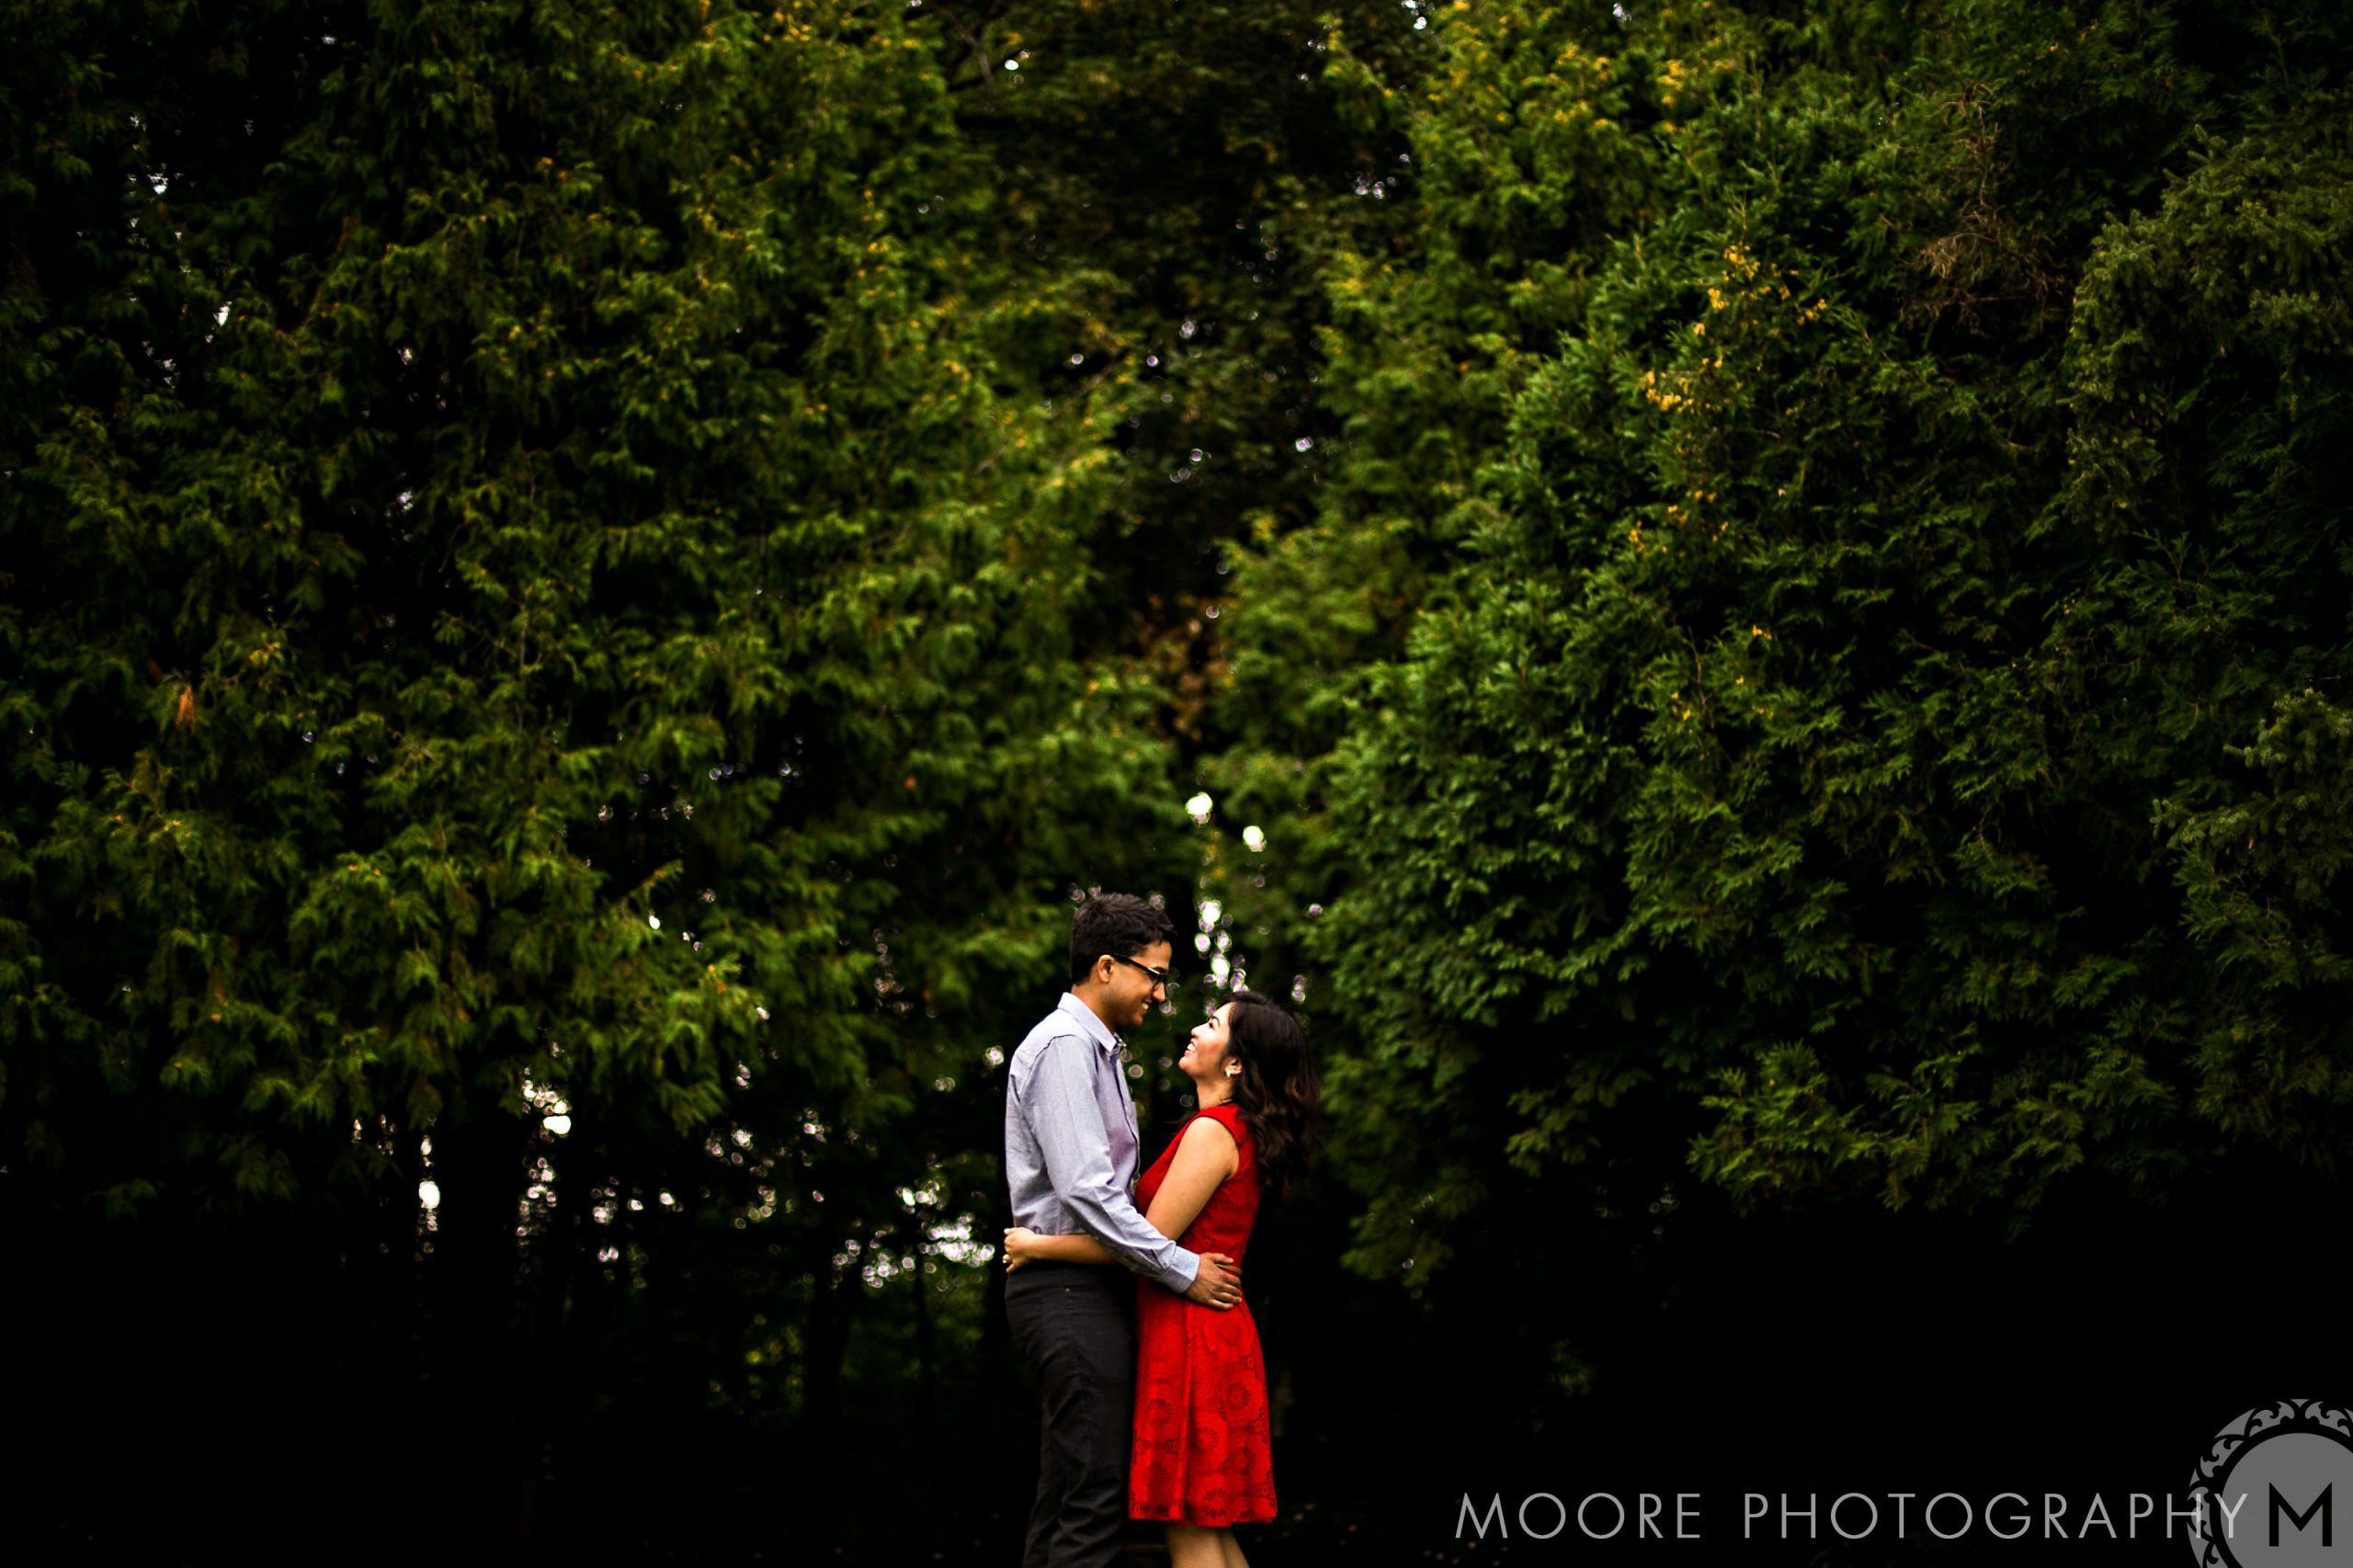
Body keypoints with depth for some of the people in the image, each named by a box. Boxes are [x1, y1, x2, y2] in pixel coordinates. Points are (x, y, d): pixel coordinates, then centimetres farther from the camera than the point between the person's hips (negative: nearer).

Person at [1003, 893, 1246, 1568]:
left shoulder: (1095, 1049, 21)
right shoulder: (1065, 1045, -12)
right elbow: (1085, 1189, -20)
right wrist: (1183, 1270, -16)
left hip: (1082, 1289, 11)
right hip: (1071, 1290, -11)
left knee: (1066, 1495, 10)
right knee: (1097, 1491, -14)